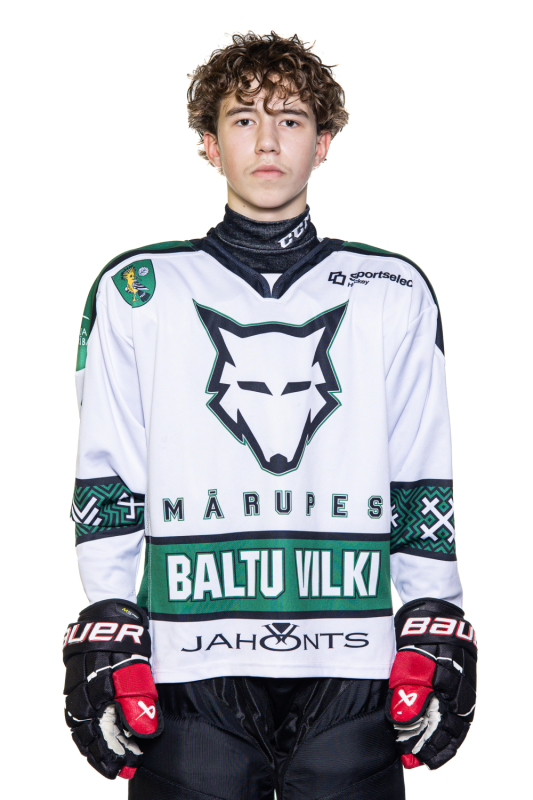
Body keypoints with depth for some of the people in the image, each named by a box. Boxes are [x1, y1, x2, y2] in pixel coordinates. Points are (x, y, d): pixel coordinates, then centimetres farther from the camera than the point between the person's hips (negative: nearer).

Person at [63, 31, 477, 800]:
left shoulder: (394, 293, 12)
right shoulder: (137, 290, 9)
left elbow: (424, 484, 12)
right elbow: (106, 484, 7)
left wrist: (434, 637, 5)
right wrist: (106, 640, 0)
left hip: (352, 672, 1)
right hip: (190, 670, 0)